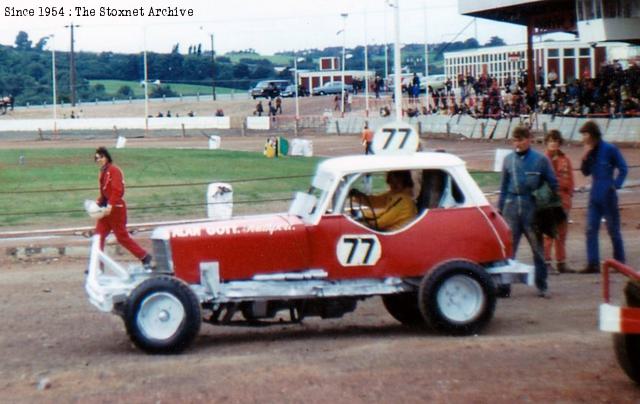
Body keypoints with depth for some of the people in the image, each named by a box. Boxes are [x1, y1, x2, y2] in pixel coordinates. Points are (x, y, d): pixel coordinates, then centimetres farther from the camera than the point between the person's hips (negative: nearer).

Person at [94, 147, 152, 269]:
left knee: (122, 237, -1)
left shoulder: (114, 170, -13)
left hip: (116, 209, -8)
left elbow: (118, 190, -21)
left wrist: (110, 205, -27)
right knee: (99, 235, 2)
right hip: (107, 209, 8)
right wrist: (98, 202, 6)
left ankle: (145, 257, 11)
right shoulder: (103, 172, 13)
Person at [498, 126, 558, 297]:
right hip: (511, 207, 2)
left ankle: (542, 286, 14)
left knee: (537, 248, 6)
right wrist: (500, 208, 11)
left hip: (533, 208, -2)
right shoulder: (508, 159, 7)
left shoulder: (540, 160, -1)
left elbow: (553, 185, 5)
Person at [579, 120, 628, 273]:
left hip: (608, 196, -6)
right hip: (594, 196, 6)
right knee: (591, 229, -2)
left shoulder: (610, 149, -9)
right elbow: (586, 172, 10)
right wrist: (585, 157, -5)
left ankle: (620, 263, 15)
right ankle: (593, 264, -1)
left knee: (613, 229, 3)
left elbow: (623, 169, -5)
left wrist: (615, 186, -11)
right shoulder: (590, 151, 8)